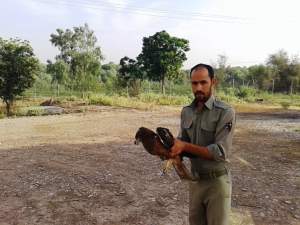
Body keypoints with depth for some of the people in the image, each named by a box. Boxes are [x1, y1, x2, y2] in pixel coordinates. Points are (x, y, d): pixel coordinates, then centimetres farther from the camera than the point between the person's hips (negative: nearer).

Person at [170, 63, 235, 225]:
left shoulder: (225, 112, -18)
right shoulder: (186, 111, 1)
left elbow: (220, 152, -24)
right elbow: (182, 142, 4)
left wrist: (184, 146, -26)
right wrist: (172, 148, -18)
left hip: (216, 181, -5)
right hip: (194, 179, 6)